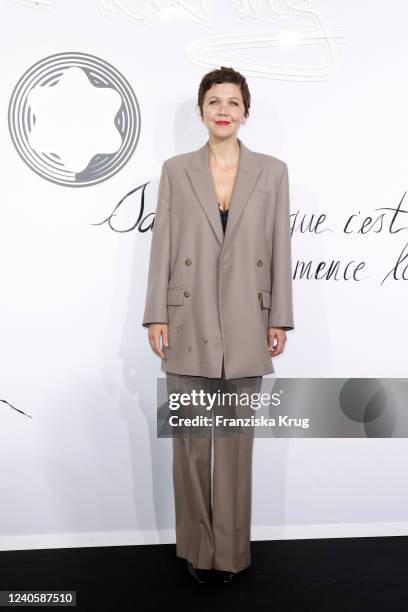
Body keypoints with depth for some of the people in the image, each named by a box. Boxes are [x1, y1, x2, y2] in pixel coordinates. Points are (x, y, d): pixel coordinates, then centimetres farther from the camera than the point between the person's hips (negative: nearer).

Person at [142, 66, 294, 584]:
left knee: (237, 438, 9)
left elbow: (280, 248, 4)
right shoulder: (175, 170, 5)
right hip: (190, 323, 0)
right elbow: (162, 245, 3)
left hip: (246, 326, 0)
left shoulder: (272, 171, 6)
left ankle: (231, 548, 26)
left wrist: (280, 319, 0)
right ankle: (197, 547, 26)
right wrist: (156, 315, -3)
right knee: (190, 438, 7)